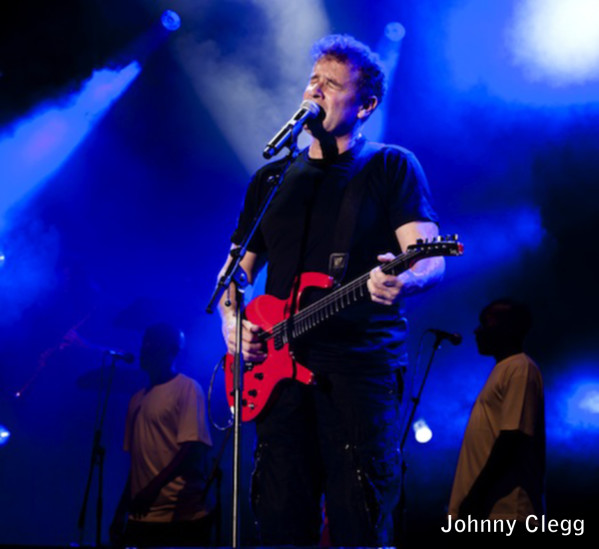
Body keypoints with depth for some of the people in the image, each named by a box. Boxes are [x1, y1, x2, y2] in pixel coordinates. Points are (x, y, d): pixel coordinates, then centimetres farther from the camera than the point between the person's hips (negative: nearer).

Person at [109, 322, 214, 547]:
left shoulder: (187, 388, -4)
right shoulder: (137, 399, 17)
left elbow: (193, 449, -15)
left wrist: (154, 486, -24)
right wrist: (121, 511, 15)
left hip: (183, 518, -6)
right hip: (142, 517, 6)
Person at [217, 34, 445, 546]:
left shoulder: (392, 167, 6)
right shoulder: (271, 178, 20)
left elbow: (430, 259, -6)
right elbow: (236, 271, 23)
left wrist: (403, 279, -29)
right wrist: (230, 317, 2)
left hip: (363, 365, -4)